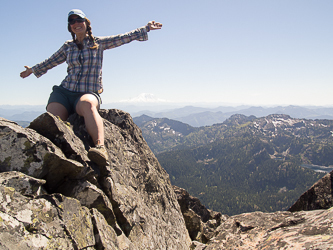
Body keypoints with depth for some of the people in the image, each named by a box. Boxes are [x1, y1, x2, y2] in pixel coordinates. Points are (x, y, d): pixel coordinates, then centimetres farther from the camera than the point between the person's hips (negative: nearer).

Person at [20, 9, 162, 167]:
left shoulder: (98, 43, 16)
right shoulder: (67, 47, 22)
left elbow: (125, 37, 17)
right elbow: (50, 62, 39)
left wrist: (146, 29, 18)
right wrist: (33, 70, 53)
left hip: (89, 93, -4)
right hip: (64, 91, 4)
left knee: (87, 104, -42)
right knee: (51, 119, -29)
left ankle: (100, 147, -60)